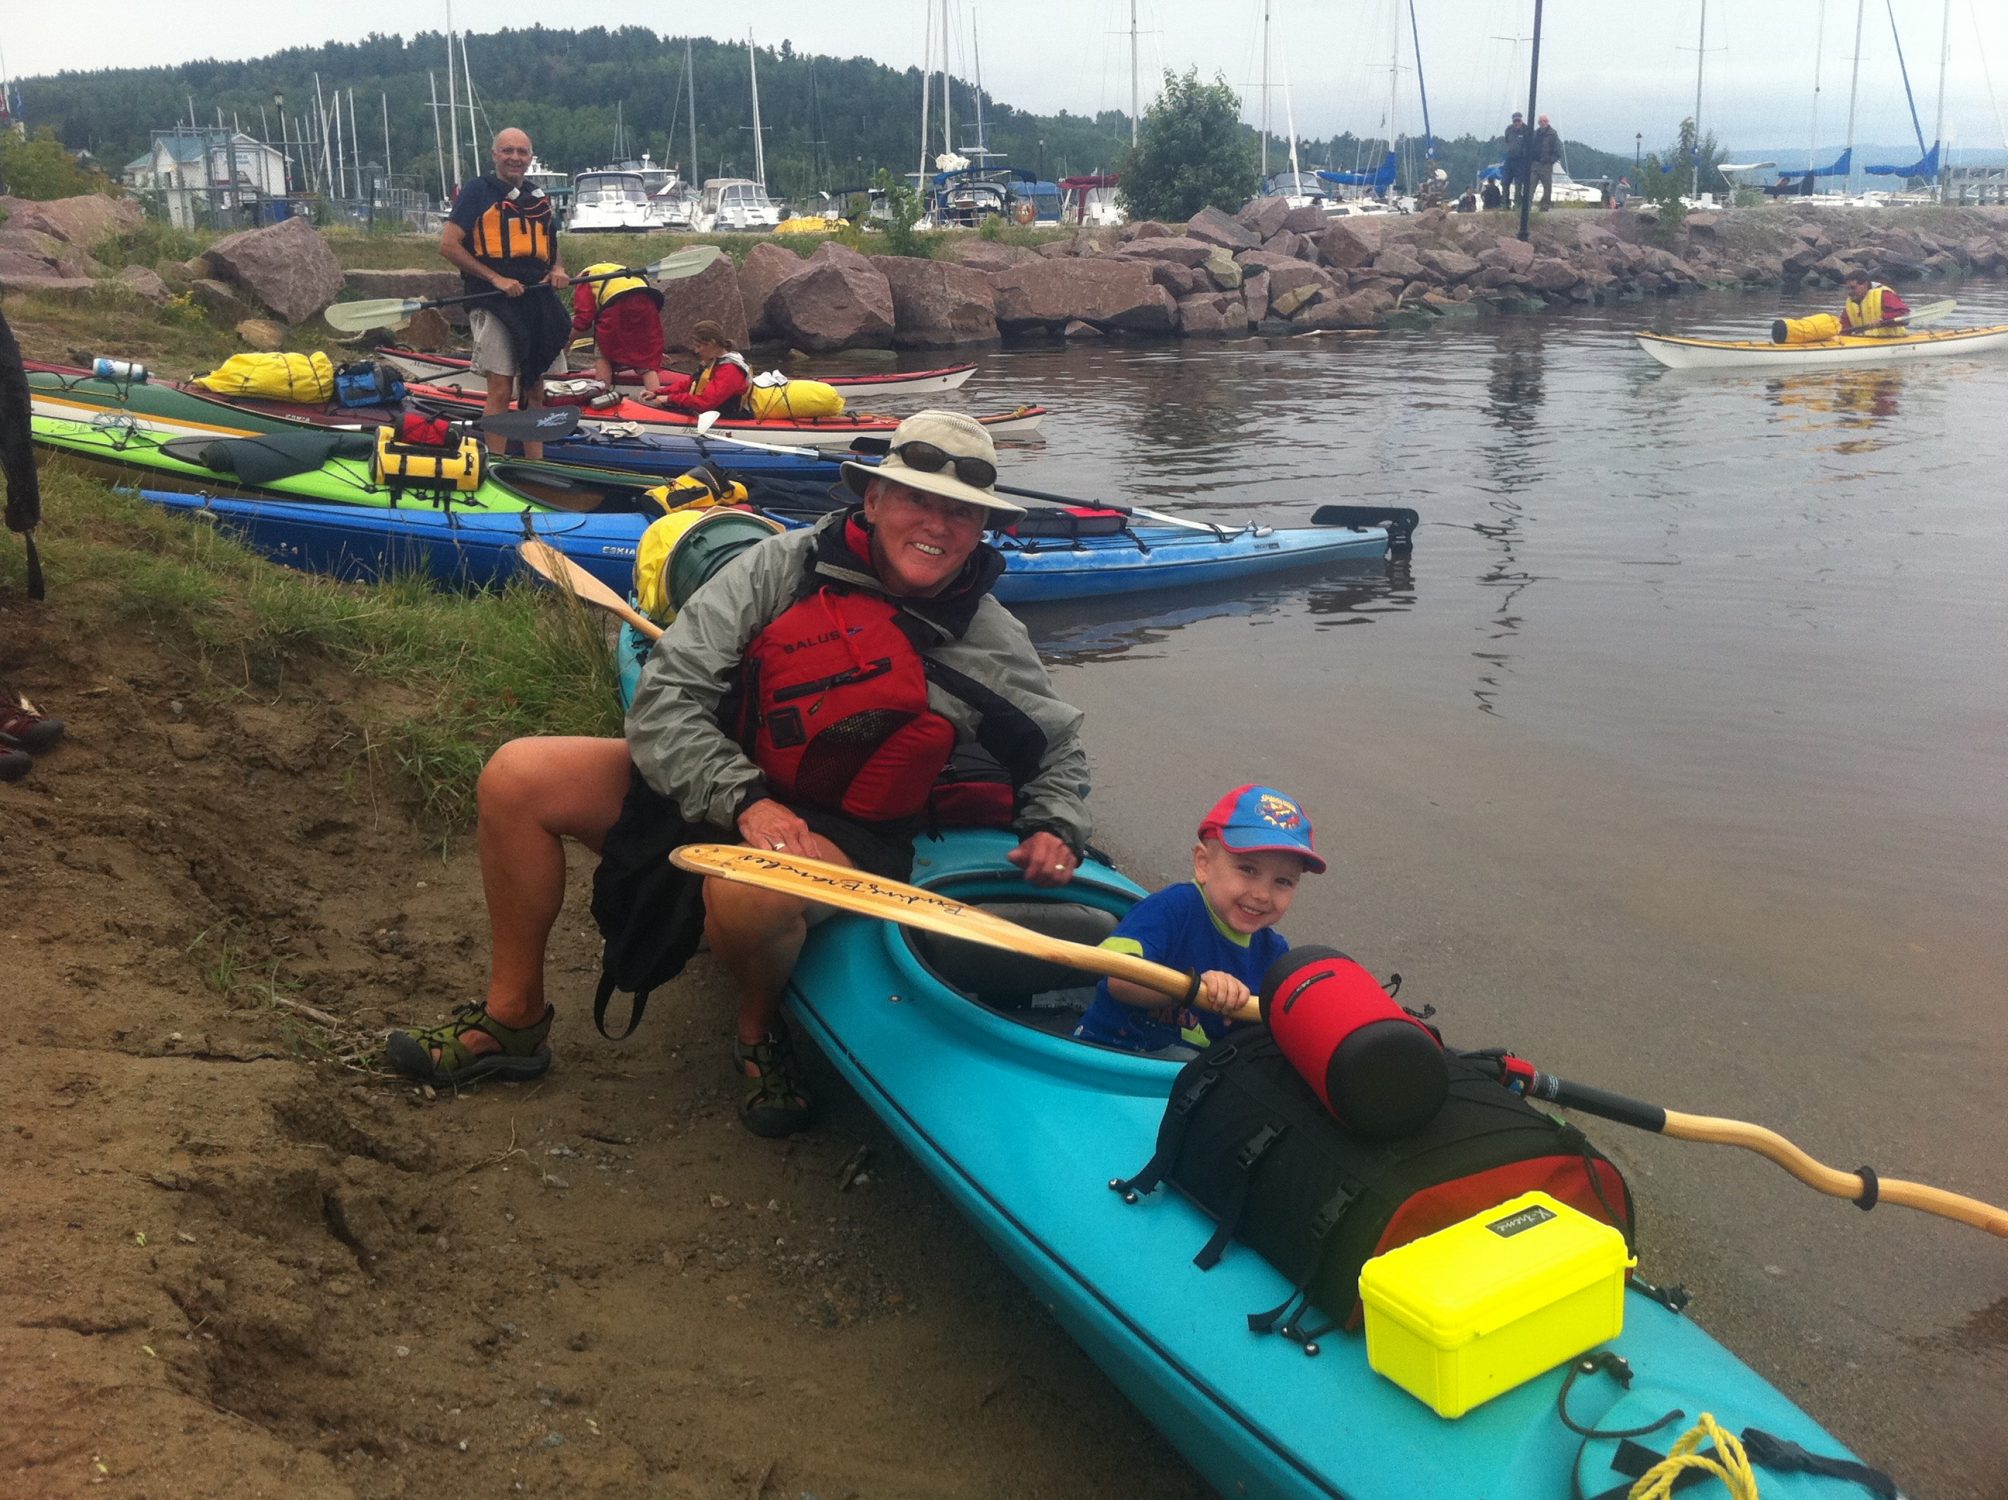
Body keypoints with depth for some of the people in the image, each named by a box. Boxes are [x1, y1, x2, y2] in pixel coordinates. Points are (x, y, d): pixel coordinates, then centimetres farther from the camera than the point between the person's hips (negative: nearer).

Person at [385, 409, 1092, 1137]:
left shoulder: (995, 645, -4)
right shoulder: (784, 565, -7)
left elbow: (1059, 749, 14)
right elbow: (664, 699, -11)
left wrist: (1056, 828, -7)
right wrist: (745, 801, -25)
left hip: (840, 836, -3)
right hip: (713, 791, 3)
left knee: (748, 891, -39)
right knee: (516, 775, -12)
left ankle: (763, 1033, -2)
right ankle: (514, 1017, 5)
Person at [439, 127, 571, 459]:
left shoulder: (539, 197, 18)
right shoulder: (477, 191, 0)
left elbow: (551, 248, 28)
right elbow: (448, 245, -7)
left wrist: (557, 269, 3)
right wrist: (496, 279, -15)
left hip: (538, 303, 6)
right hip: (493, 304, -6)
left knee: (534, 391, 9)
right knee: (500, 391, -9)